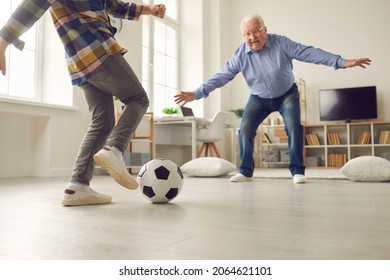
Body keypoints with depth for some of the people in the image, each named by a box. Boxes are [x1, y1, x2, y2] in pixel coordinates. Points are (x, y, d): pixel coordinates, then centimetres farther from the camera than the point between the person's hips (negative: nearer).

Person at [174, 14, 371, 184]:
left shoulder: (281, 43, -21)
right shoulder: (240, 55, -17)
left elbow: (309, 53, -22)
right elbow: (221, 76, -18)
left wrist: (342, 62, -28)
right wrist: (197, 94, -26)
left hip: (287, 94, -1)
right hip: (259, 99, 2)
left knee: (294, 127, -21)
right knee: (245, 130, -11)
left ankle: (297, 170, -9)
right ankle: (245, 171, 1)